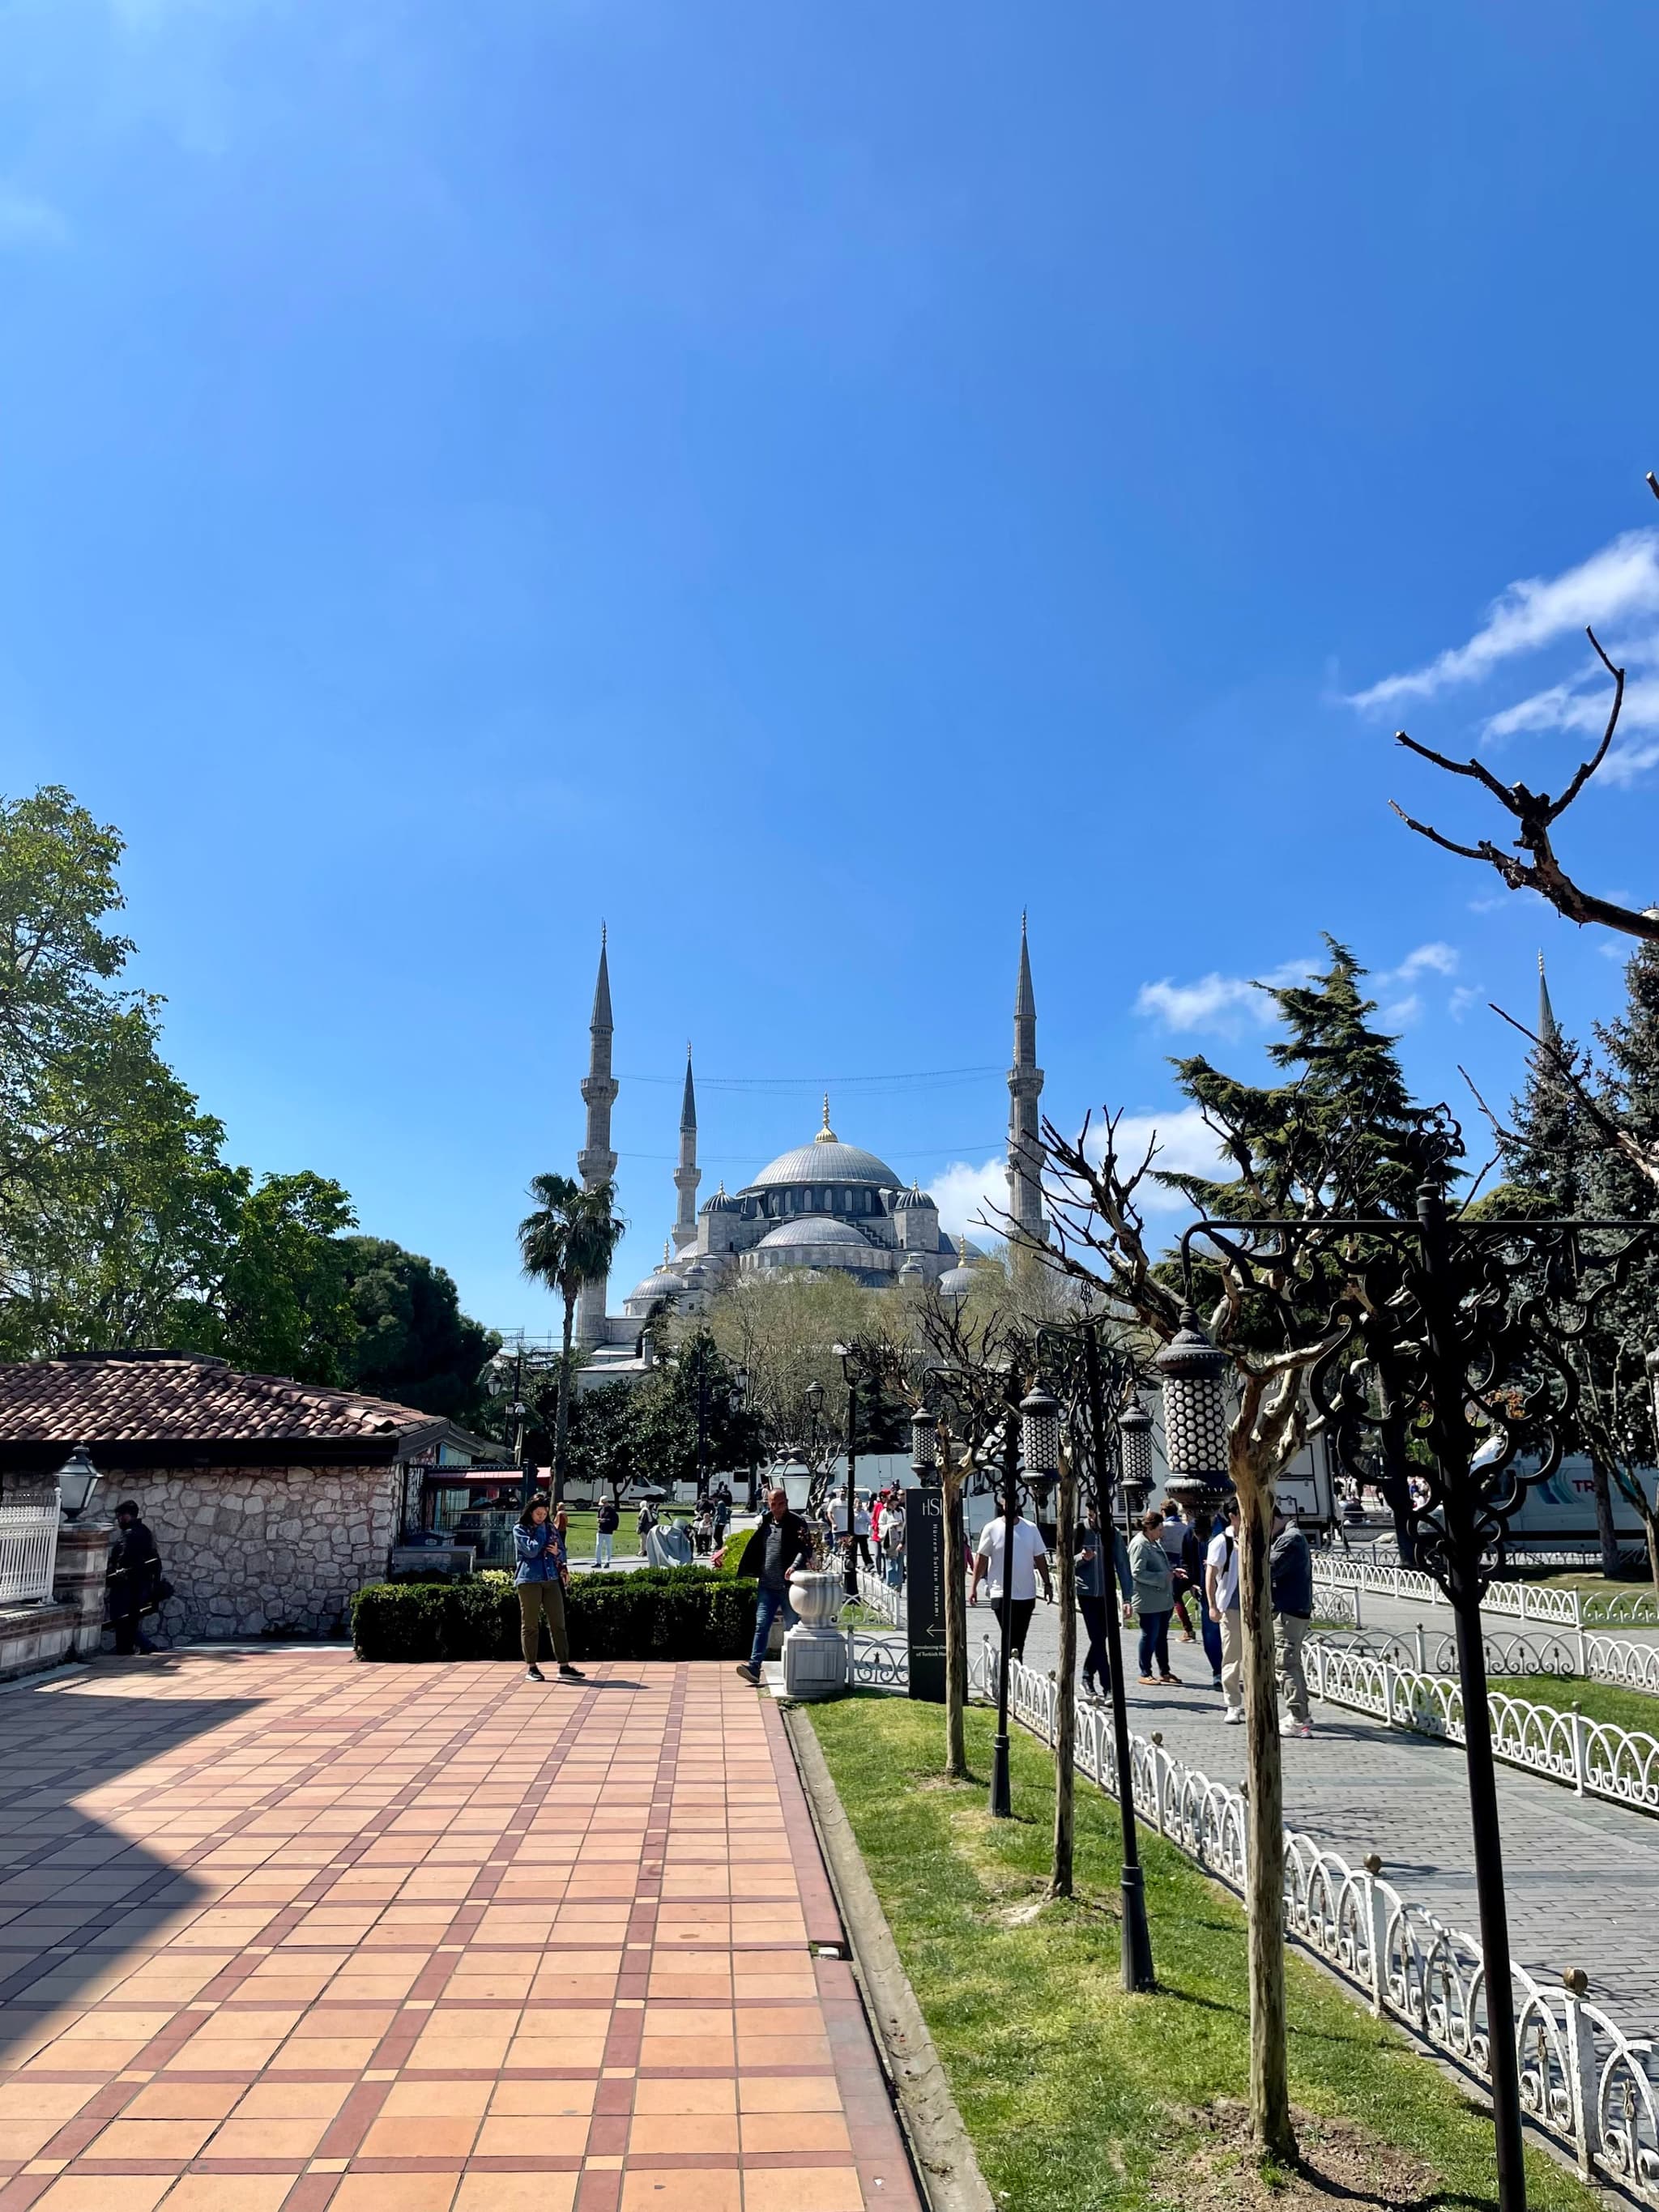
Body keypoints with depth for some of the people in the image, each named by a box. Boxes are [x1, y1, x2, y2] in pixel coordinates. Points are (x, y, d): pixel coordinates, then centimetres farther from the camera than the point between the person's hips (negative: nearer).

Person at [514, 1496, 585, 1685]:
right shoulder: (520, 1530, 1)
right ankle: (531, 1668, 9)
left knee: (558, 1623, 2)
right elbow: (531, 1550, -14)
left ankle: (564, 1665, 4)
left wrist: (557, 1553, -4)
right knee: (530, 1625, 2)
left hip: (552, 1579, 4)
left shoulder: (551, 1528, 14)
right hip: (529, 1580, -4)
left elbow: (562, 1550, 18)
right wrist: (541, 1530, -7)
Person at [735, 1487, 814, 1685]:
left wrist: (795, 1566, -30)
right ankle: (754, 1667, -8)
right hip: (767, 1586, 4)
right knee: (761, 1626, -4)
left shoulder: (797, 1523, -5)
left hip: (789, 1586, -4)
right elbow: (755, 1550, 19)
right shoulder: (765, 1524, 11)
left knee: (792, 1628, 7)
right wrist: (758, 1573, 11)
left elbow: (806, 1548, -14)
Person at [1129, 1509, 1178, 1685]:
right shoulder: (1139, 1545, -16)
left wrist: (1171, 1572, 10)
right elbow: (1137, 1573, -23)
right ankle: (1145, 1674, 10)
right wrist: (1163, 1577, -21)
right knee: (1149, 1636, 0)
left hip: (1163, 1599, 9)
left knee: (1162, 1636, 16)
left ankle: (1164, 1672, 25)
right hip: (1149, 1602, -9)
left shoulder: (1156, 1543, 14)